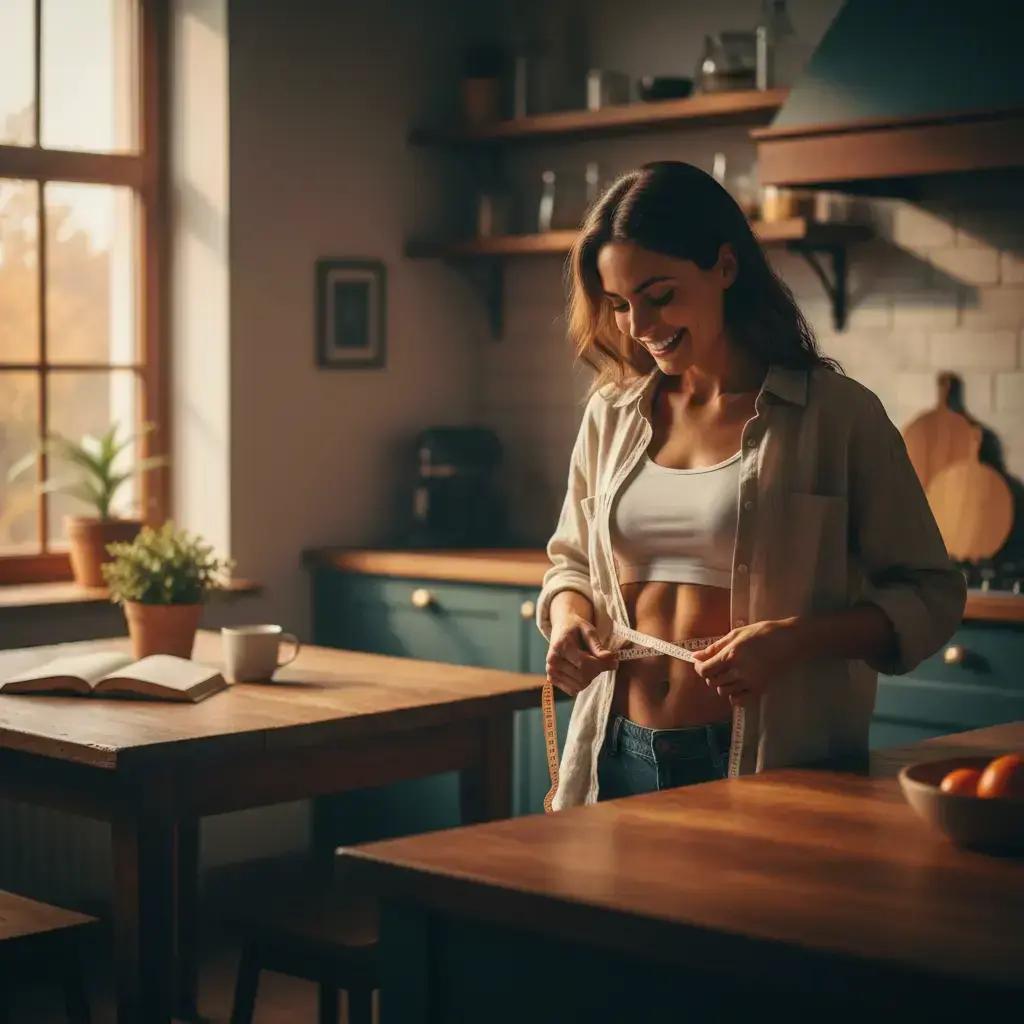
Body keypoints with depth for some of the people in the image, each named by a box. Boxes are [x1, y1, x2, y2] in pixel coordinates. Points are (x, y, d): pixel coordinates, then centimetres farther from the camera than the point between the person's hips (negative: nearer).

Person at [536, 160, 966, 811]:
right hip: (618, 762, 4)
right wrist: (566, 613, -1)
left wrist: (797, 639, -19)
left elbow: (931, 597, -4)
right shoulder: (612, 414, 9)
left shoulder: (837, 415, -6)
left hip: (770, 772, -4)